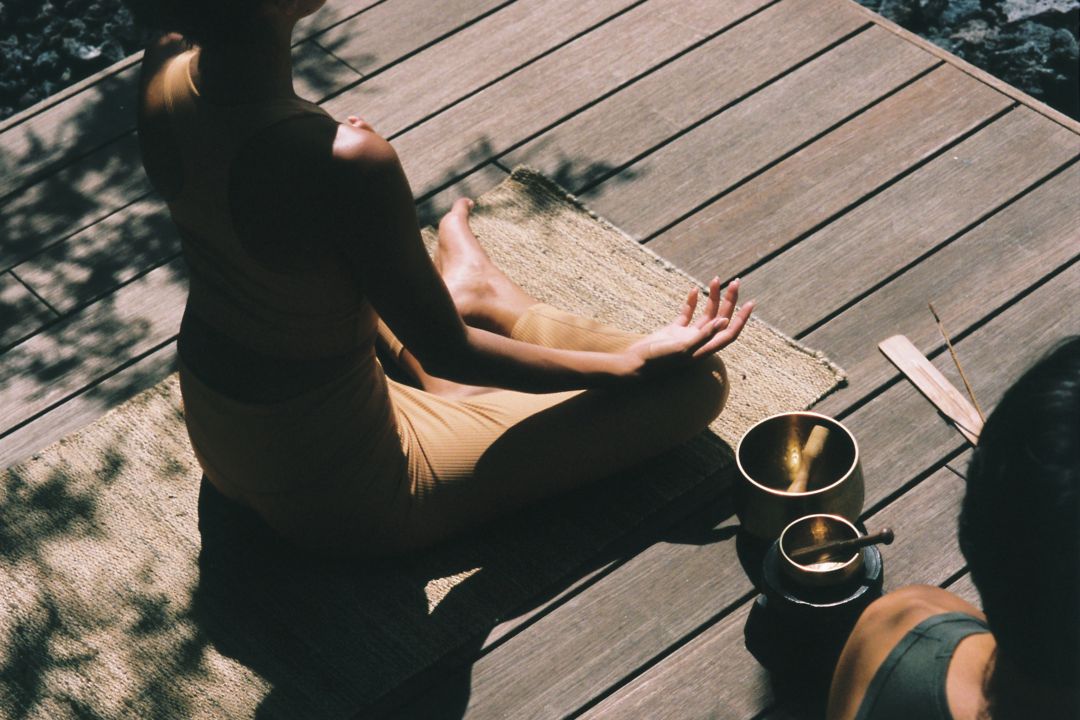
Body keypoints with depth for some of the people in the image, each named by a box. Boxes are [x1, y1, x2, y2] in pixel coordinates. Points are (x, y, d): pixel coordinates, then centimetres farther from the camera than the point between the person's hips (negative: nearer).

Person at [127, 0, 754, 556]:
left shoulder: (165, 71, -14)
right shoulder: (347, 165, -36)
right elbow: (445, 354, -20)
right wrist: (638, 363, -9)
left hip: (216, 443, 8)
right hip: (345, 495, -7)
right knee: (697, 382, 0)